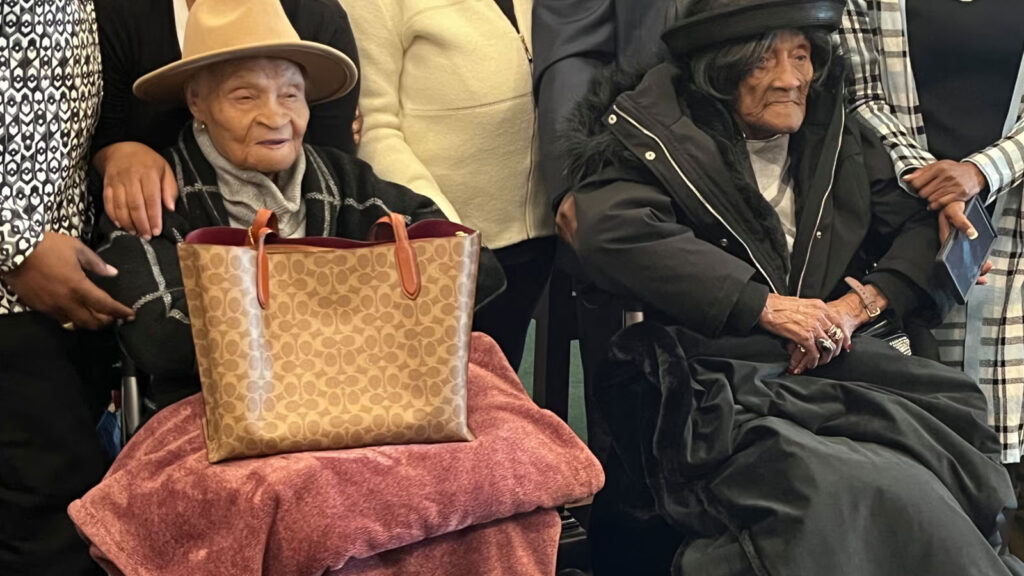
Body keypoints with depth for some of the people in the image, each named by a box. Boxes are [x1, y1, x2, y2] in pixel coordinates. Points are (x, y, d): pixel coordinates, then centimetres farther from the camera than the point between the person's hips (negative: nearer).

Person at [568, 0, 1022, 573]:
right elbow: (611, 234, -17)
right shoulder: (656, 133, 2)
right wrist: (766, 305, -17)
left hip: (833, 362, 5)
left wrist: (862, 303, -5)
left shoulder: (840, 138, 17)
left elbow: (924, 226, 16)